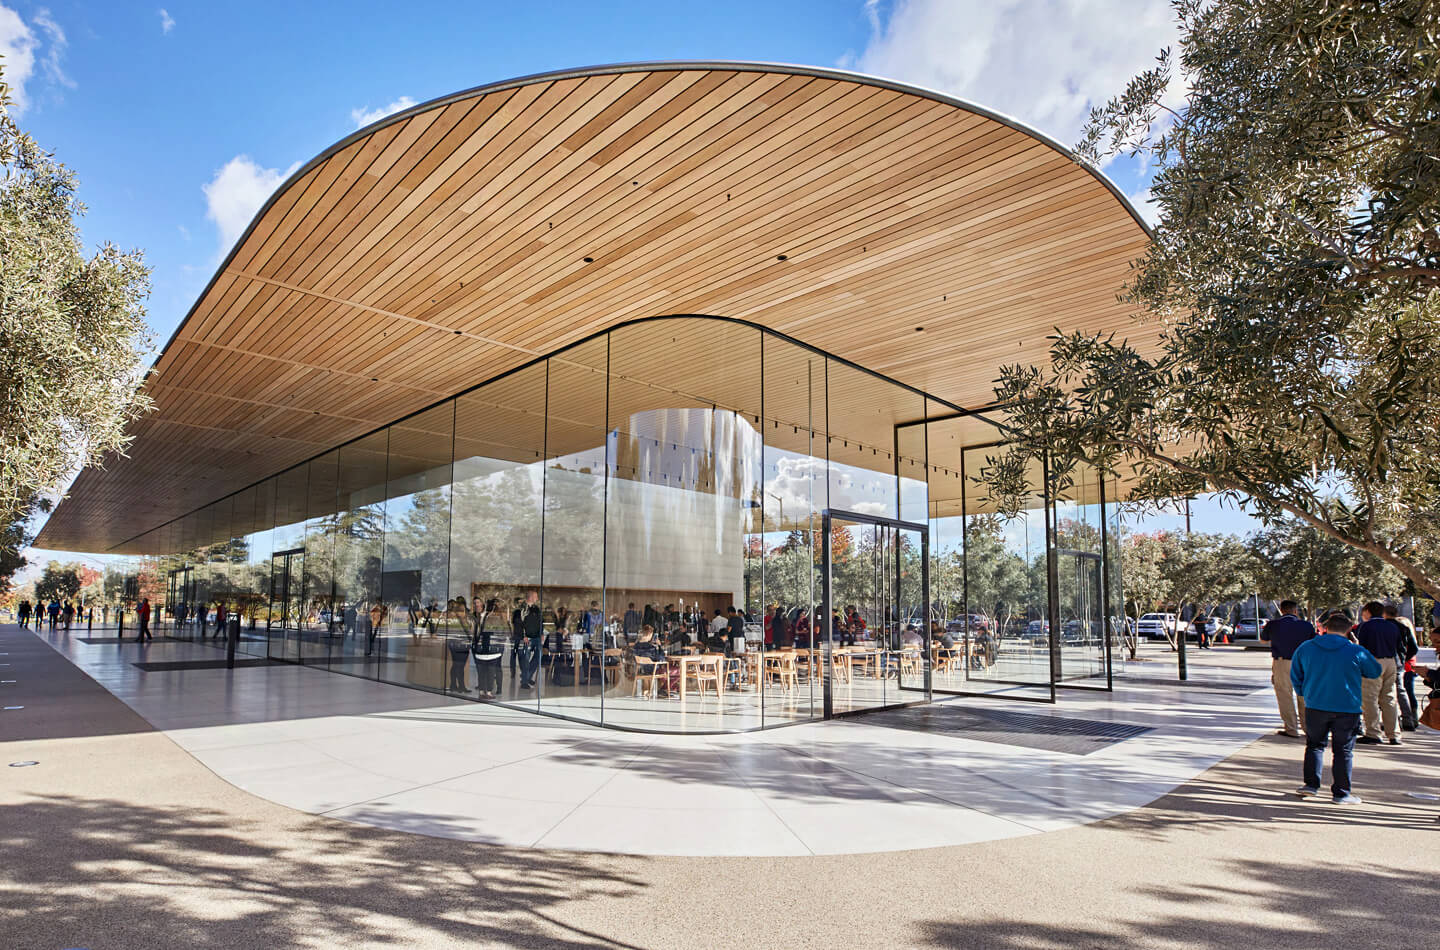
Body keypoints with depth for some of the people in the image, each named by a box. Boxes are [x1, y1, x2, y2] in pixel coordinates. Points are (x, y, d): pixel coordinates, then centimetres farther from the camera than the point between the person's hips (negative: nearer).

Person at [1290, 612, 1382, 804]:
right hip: (1347, 708, -2)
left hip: (1315, 706, 2)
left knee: (1314, 745, 16)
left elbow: (1295, 678, 6)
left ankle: (1311, 784, 13)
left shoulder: (1305, 648, -1)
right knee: (1343, 750, 8)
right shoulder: (1356, 651, -9)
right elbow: (1375, 672, 8)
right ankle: (1341, 793, 12)